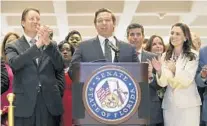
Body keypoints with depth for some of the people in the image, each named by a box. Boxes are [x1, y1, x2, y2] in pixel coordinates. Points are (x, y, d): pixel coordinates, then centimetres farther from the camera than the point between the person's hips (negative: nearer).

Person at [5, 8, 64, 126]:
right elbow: (14, 63, -14)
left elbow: (60, 68, 1)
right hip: (24, 103, -2)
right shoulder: (13, 46, 7)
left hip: (50, 102, 2)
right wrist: (37, 44, -21)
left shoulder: (51, 45, 13)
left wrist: (48, 43, -13)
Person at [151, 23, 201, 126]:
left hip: (188, 104, -3)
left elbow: (187, 80, -11)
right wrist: (159, 71, -17)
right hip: (169, 104, 3)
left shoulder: (193, 56, -4)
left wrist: (175, 70, -27)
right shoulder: (165, 56, 7)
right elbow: (162, 83, 2)